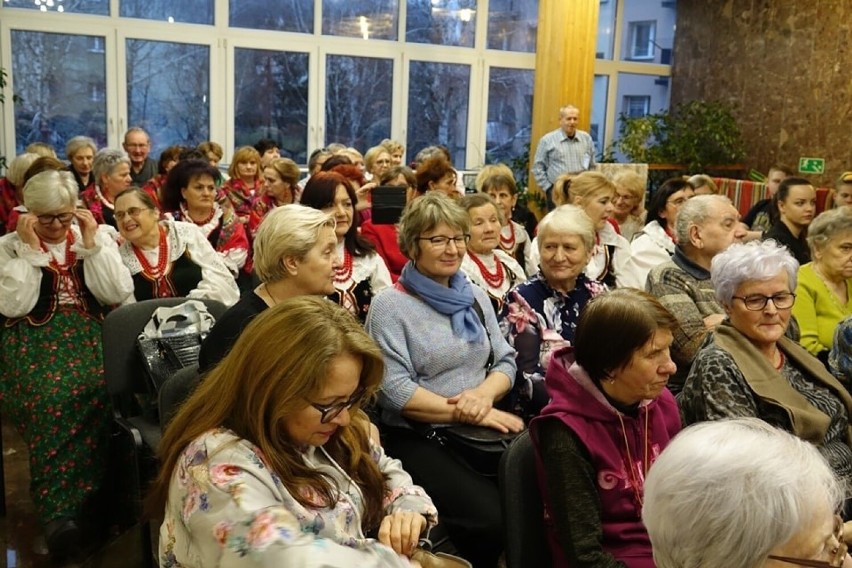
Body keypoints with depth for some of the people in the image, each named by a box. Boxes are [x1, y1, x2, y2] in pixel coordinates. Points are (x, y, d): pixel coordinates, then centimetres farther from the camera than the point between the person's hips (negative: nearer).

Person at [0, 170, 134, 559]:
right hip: (35, 338, -1)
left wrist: (92, 244, -7)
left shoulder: (97, 237, 9)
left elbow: (118, 294, -3)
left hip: (89, 333, 1)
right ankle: (57, 507, -22)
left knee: (95, 388, -29)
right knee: (51, 394, -31)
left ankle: (70, 502, -13)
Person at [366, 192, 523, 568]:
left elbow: (505, 360, 12)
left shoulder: (475, 297, 14)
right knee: (492, 518, -26)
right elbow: (395, 391, -12)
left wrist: (484, 394, -10)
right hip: (418, 438, -5)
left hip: (481, 432, 5)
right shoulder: (389, 306, -5)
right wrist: (467, 413, -16)